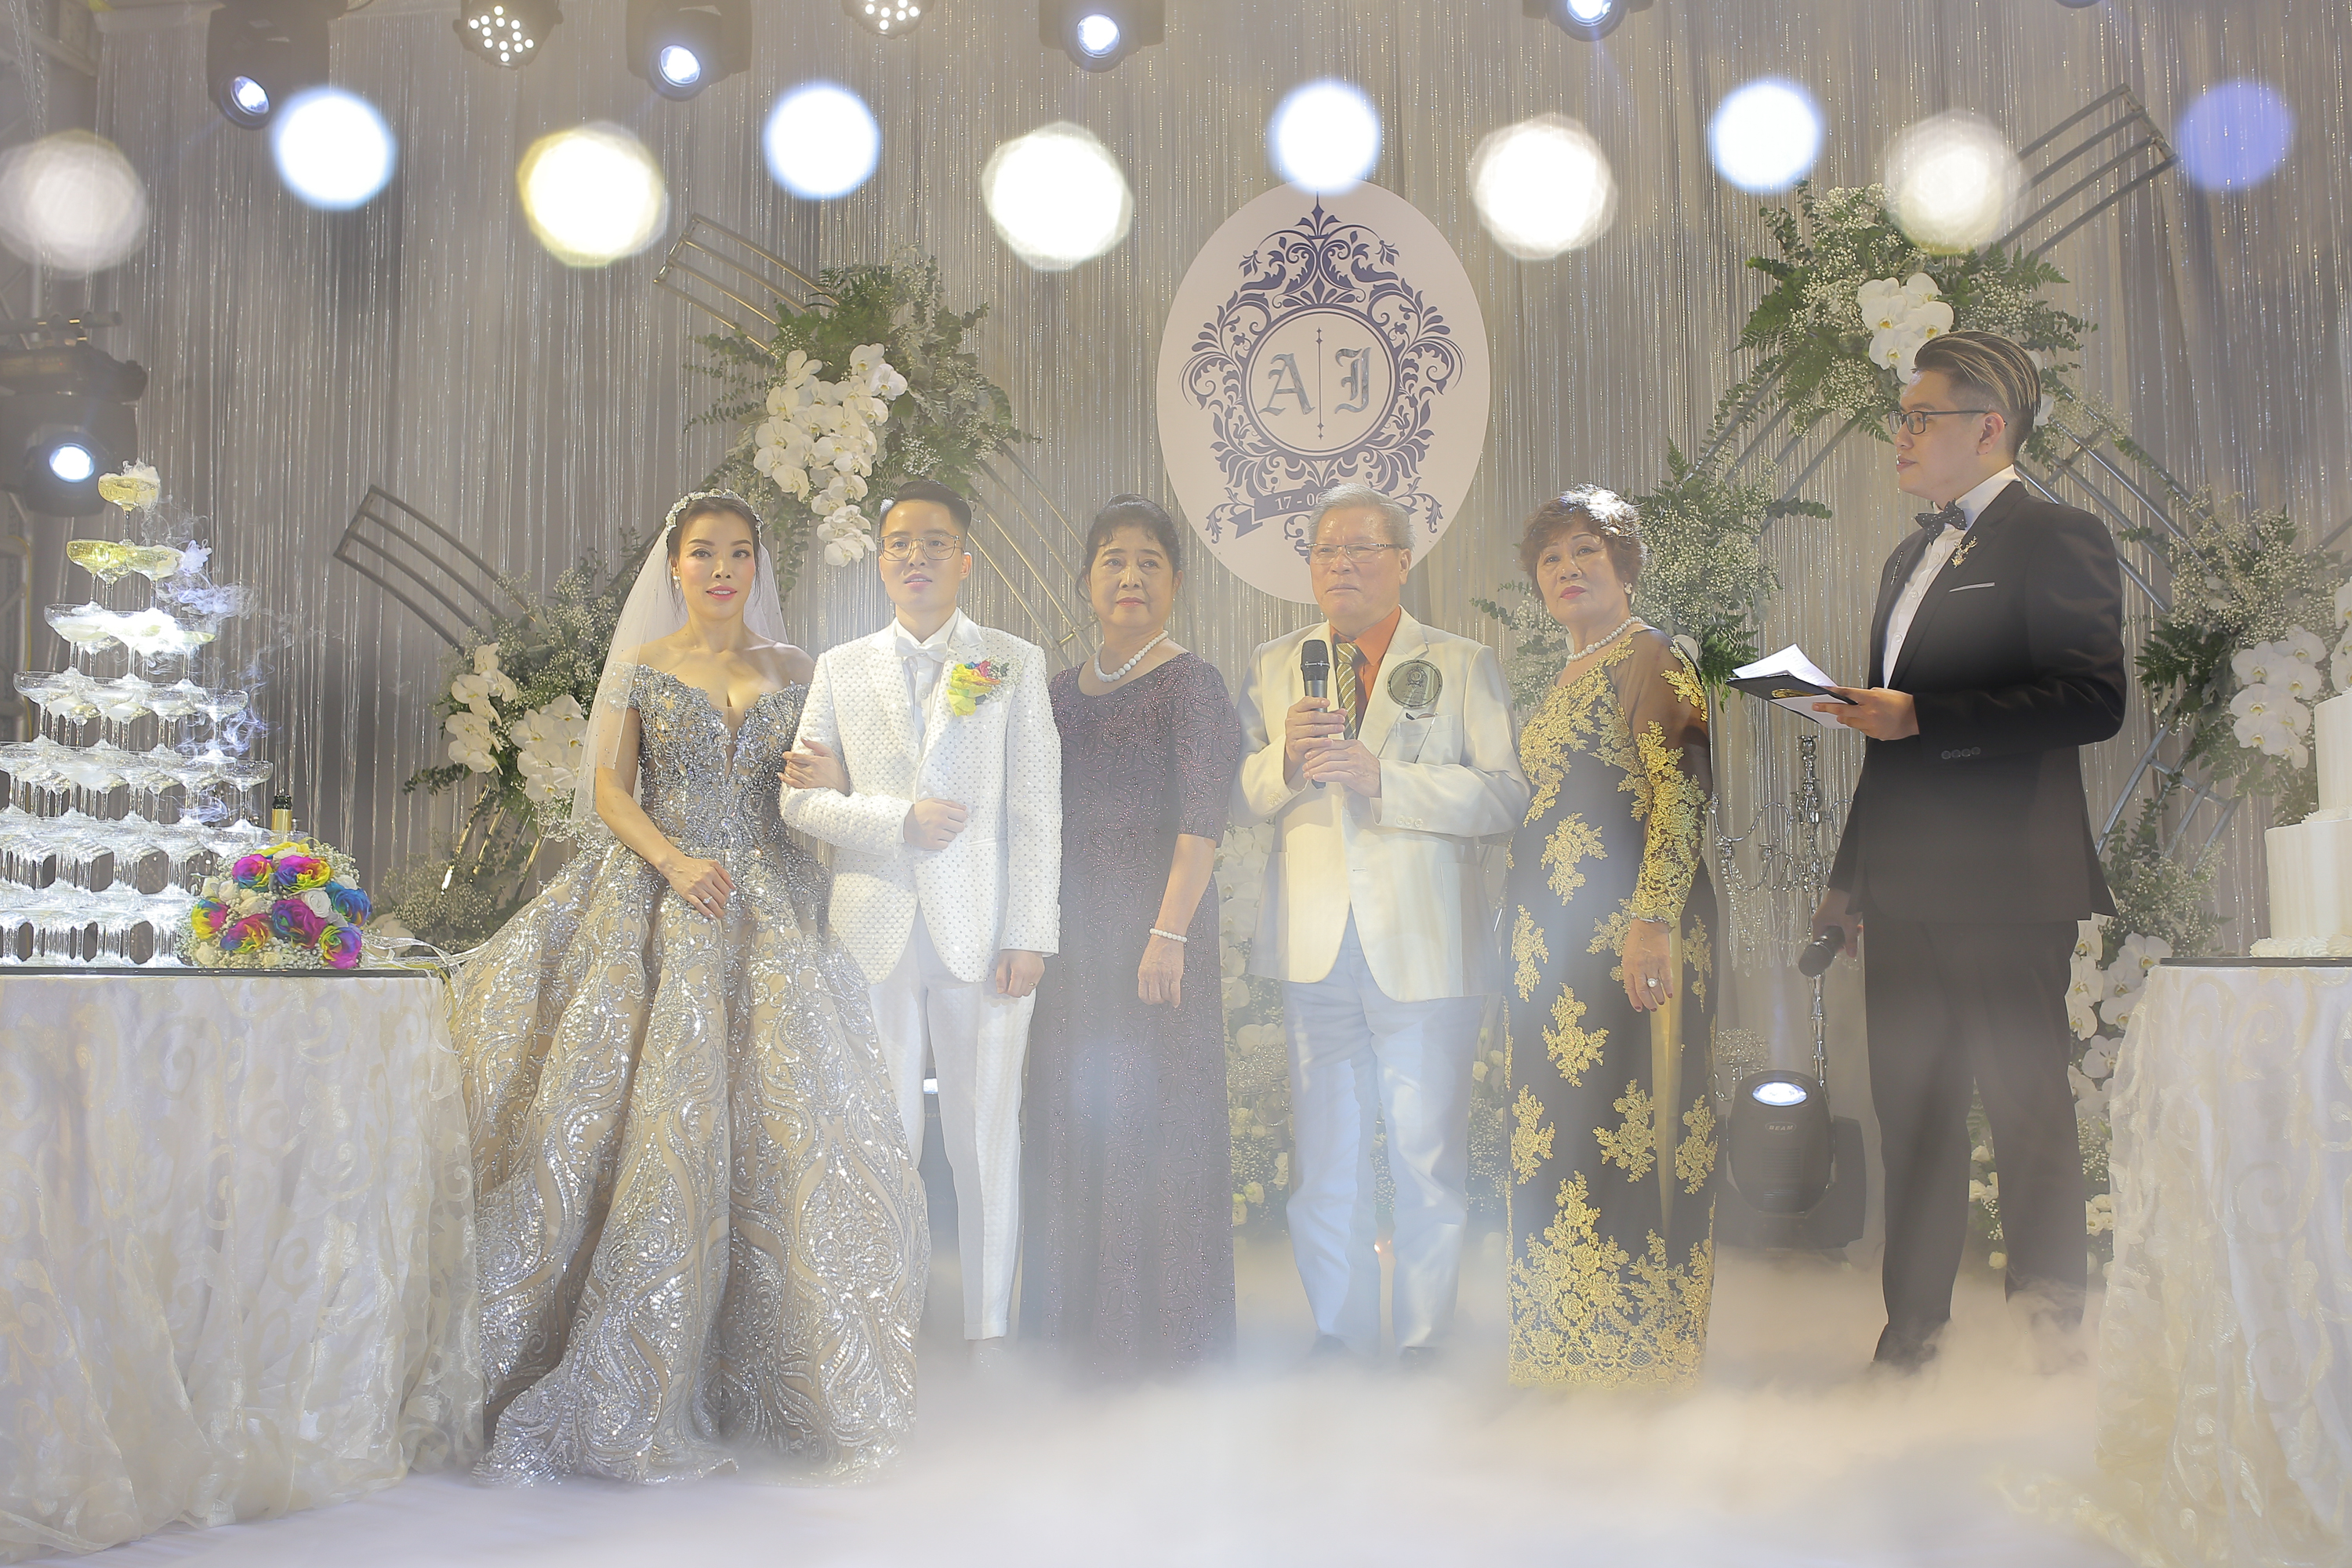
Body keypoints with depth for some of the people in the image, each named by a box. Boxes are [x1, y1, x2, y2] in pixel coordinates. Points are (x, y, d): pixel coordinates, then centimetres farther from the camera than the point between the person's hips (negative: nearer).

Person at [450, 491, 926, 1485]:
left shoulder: (795, 672, 12)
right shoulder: (641, 666, 7)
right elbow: (607, 785, 2)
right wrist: (674, 859, -13)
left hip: (764, 908, 2)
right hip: (657, 902, -2)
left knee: (774, 1119, -5)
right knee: (654, 1116, -7)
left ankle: (765, 1377, 4)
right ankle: (625, 1381, 3)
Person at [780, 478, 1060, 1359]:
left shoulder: (1015, 664, 7)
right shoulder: (841, 668, 12)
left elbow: (1036, 811, 1)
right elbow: (799, 799, 6)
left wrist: (1030, 936, -6)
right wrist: (897, 820, -9)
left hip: (982, 934, -1)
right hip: (874, 933, 2)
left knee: (986, 1146, 2)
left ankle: (988, 1336, 14)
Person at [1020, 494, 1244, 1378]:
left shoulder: (1192, 685, -4)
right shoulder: (1062, 692, 14)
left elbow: (1202, 822, -13)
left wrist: (1169, 933, -22)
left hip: (1154, 925, -6)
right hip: (1071, 932, 6)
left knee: (1152, 1114, -1)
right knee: (1069, 1114, 10)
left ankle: (1161, 1329, 13)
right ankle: (1078, 1316, 24)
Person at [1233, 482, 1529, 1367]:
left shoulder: (1465, 665, 4)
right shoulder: (1273, 664, 14)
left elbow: (1507, 796, -9)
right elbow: (1238, 797, 8)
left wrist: (1382, 776, -18)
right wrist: (1284, 757, -13)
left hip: (1426, 952, -2)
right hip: (1316, 952, 3)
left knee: (1429, 1162, 3)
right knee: (1324, 1162, 9)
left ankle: (1423, 1344, 17)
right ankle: (1339, 1339, 22)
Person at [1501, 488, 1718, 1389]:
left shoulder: (1647, 658, -7)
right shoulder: (1567, 679, 20)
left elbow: (1682, 793, -15)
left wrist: (1655, 919, -25)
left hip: (1622, 937, -9)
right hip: (1553, 941, 9)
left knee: (1622, 1135, -7)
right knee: (1554, 1138, 11)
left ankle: (1635, 1355, 2)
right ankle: (1567, 1353, 19)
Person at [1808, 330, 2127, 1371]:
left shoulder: (2055, 538, -6)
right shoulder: (1909, 559, 20)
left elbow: (2096, 698, -18)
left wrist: (1919, 717, -21)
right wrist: (1851, 879, 19)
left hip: (2005, 885, -8)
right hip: (1905, 889, 8)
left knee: (2027, 1112, 1)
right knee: (1910, 1111, 12)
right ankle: (1913, 1334, 23)